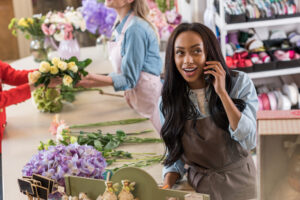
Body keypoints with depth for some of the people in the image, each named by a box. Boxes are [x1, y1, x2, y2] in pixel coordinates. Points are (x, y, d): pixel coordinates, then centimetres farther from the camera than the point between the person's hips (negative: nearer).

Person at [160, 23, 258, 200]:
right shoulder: (169, 100, 1)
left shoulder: (240, 83, -6)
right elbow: (174, 154, 9)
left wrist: (222, 93, -17)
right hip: (197, 185, 2)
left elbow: (249, 141, -13)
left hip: (237, 184, -2)